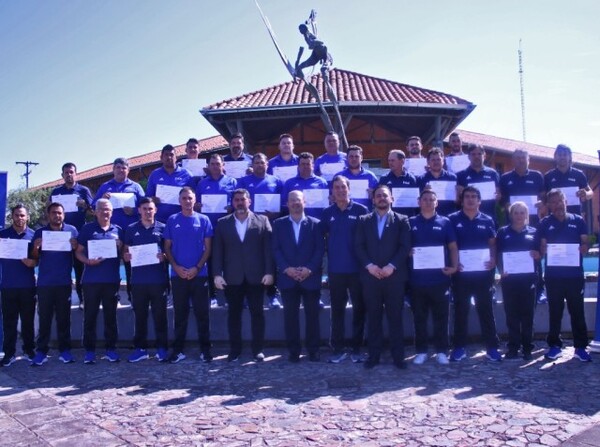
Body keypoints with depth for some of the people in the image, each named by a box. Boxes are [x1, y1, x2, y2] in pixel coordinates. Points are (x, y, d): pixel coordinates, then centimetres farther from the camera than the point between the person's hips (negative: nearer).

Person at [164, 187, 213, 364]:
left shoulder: (203, 220, 2)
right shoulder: (172, 220, 5)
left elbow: (208, 248, 2)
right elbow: (167, 247, 6)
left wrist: (197, 268, -10)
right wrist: (176, 267, -8)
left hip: (199, 274, -1)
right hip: (178, 275, 1)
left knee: (202, 313, 3)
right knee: (180, 313, 7)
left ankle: (205, 349, 11)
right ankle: (178, 349, 15)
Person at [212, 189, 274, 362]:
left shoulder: (262, 221, 4)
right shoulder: (223, 223, 8)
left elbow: (268, 248, 0)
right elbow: (217, 250, 4)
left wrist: (269, 272, -7)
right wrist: (217, 274, -5)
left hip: (256, 277, -1)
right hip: (232, 278, 1)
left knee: (257, 313, 4)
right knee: (233, 314, 7)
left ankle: (258, 349, 13)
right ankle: (234, 350, 17)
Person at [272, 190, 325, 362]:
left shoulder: (315, 224, 6)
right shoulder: (279, 224, 8)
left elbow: (320, 249, 0)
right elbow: (276, 249, 2)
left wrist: (309, 269, -12)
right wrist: (287, 269, -11)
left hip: (311, 277, -1)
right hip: (287, 277, 1)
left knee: (312, 314, 4)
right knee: (290, 315, 4)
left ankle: (313, 349, 14)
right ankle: (293, 350, 13)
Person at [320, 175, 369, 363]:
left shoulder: (361, 210, -3)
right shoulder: (327, 213, 4)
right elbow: (323, 236, 14)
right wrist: (332, 251, 6)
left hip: (357, 268, -2)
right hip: (335, 269, 2)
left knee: (359, 308, 6)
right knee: (337, 309, 7)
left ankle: (357, 348, 17)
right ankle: (338, 349, 16)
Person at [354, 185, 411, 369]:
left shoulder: (402, 220, 7)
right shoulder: (364, 220, 11)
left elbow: (405, 247, -2)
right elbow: (359, 246, 4)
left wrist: (391, 266, -13)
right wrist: (369, 265, -10)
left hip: (394, 276, -1)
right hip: (370, 276, 1)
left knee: (395, 317, 3)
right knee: (373, 317, 6)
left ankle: (398, 356, 11)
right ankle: (373, 355, 13)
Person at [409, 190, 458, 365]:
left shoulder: (445, 222, 6)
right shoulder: (411, 223, 7)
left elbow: (453, 247, 6)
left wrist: (454, 266, -8)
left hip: (440, 278, 0)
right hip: (417, 279, 1)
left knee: (440, 317, 5)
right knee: (419, 317, 7)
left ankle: (441, 351, 15)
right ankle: (421, 351, 16)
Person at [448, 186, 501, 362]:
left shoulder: (487, 220, 7)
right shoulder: (453, 219, 1)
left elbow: (492, 243, 11)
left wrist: (493, 260, -5)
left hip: (483, 272, 1)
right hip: (461, 272, -1)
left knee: (486, 309, 6)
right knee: (460, 310, 6)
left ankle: (492, 347, 13)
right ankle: (459, 347, 15)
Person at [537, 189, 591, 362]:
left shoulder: (578, 221, 5)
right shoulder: (545, 223, 5)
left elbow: (585, 245, 5)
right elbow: (542, 247, 6)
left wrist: (581, 249, -16)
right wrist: (544, 250, -16)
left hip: (575, 274, 0)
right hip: (553, 274, 0)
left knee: (577, 311, 4)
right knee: (555, 311, 7)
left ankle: (581, 347, 11)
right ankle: (555, 345, 16)